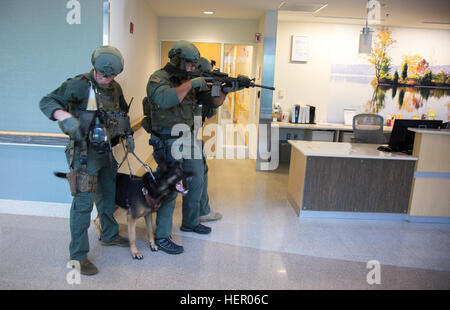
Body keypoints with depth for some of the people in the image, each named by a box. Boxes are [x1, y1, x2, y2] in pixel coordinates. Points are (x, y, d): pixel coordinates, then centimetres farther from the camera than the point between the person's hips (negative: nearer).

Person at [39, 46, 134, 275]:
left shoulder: (115, 88, 7)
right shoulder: (80, 85, -14)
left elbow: (123, 112, 24)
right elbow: (46, 102, -17)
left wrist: (128, 134, 12)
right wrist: (65, 116, -36)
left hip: (106, 151, 7)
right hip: (85, 152, -7)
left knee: (107, 196, 20)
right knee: (83, 203, -6)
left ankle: (109, 235, 41)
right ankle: (78, 256, 8)